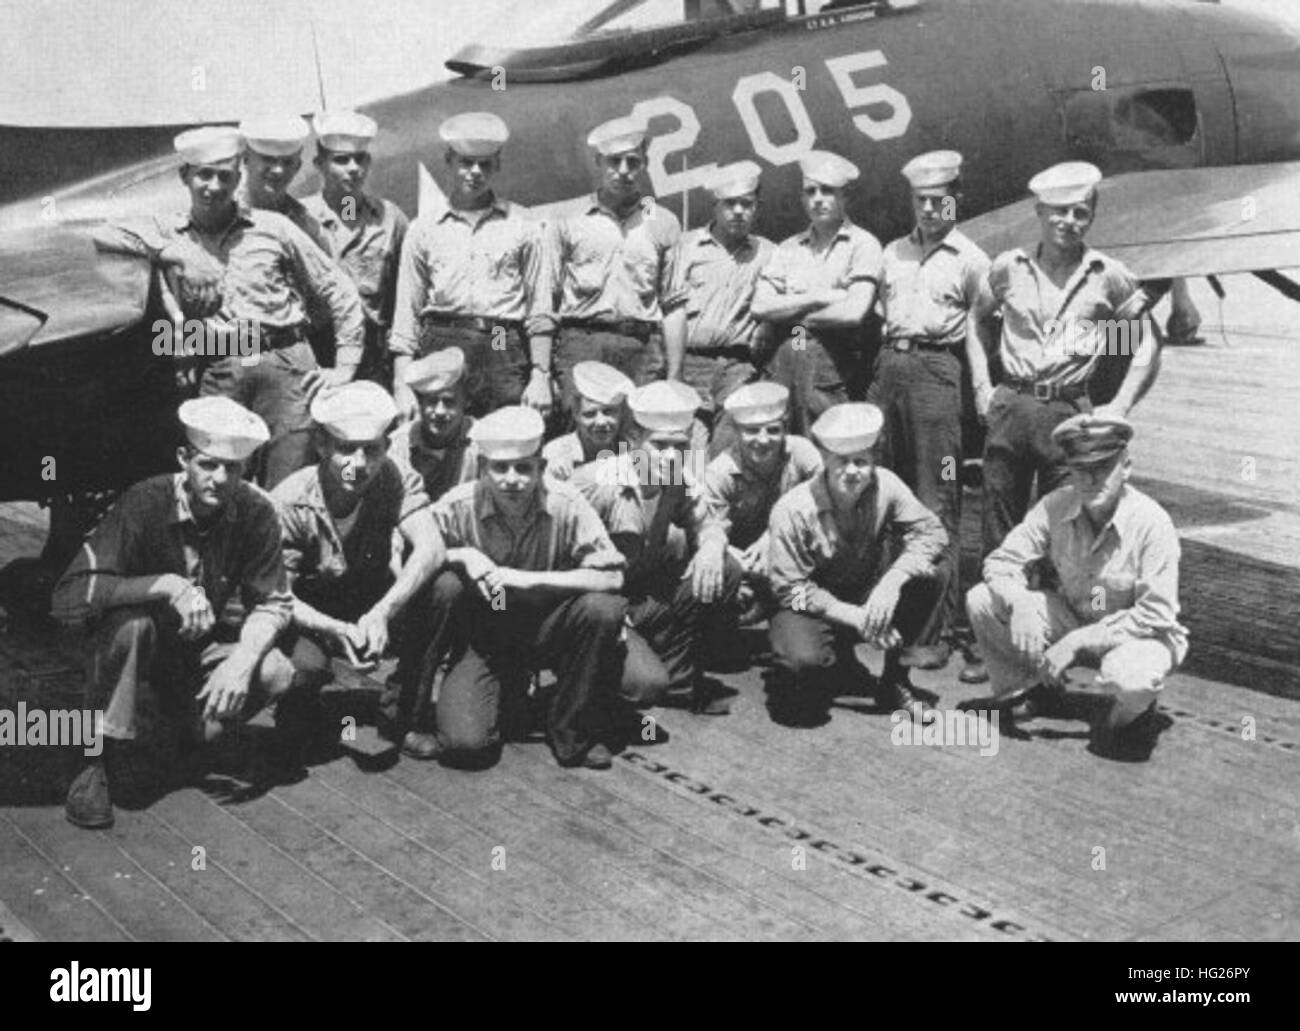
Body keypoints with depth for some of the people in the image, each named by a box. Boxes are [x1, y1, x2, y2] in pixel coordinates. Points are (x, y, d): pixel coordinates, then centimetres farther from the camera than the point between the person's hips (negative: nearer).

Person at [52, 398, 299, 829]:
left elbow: (272, 604, -10)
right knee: (130, 623, -36)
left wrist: (241, 661, -29)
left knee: (278, 674, -23)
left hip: (201, 648, 4)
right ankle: (98, 765, -22)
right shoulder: (145, 504, -25)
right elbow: (69, 596, -32)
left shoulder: (254, 511, -16)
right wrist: (167, 585, -41)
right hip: (140, 649, -3)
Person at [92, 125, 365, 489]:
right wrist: (169, 251, -4)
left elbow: (338, 290, 14)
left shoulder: (272, 227, 12)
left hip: (285, 363, -1)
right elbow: (103, 237, 3)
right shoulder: (169, 233, 15)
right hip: (217, 373, 1)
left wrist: (345, 367, 6)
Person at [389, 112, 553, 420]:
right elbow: (406, 313, 10)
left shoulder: (521, 226, 10)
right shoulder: (424, 229, 11)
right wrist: (402, 386, 3)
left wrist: (541, 376, 1)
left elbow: (539, 311, 9)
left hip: (504, 352, 0)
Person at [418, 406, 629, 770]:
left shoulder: (565, 505, -16)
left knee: (602, 609, -31)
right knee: (464, 745, -23)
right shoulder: (457, 507, -15)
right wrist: (460, 556, -25)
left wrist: (528, 579, -28)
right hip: (482, 636, -1)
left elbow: (612, 576, -22)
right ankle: (507, 696, 16)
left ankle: (574, 732, -8)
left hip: (547, 627, 1)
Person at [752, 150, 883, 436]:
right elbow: (760, 306, 3)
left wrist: (790, 312, -1)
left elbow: (853, 312, -12)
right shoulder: (789, 248, 16)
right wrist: (818, 297, -6)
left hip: (834, 362, -4)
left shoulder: (862, 244, 1)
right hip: (784, 360, 4)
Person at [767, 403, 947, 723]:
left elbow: (931, 531, -16)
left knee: (929, 577, -23)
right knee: (803, 658, -36)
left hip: (869, 597, 4)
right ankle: (842, 667, 5)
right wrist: (853, 616, -28)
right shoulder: (793, 510, -23)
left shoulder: (885, 486, -14)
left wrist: (892, 580, -33)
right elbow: (791, 589, -19)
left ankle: (895, 680, -5)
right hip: (813, 608, -3)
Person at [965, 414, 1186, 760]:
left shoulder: (1152, 522, -25)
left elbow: (1157, 614, -25)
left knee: (1129, 679, -40)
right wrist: (1018, 602, -31)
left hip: (1136, 632, -4)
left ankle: (1128, 718, 0)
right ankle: (1036, 688, 10)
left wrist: (1079, 640, -29)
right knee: (981, 600, -14)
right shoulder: (1056, 507, -13)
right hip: (1071, 619, 4)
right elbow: (1002, 561, -8)